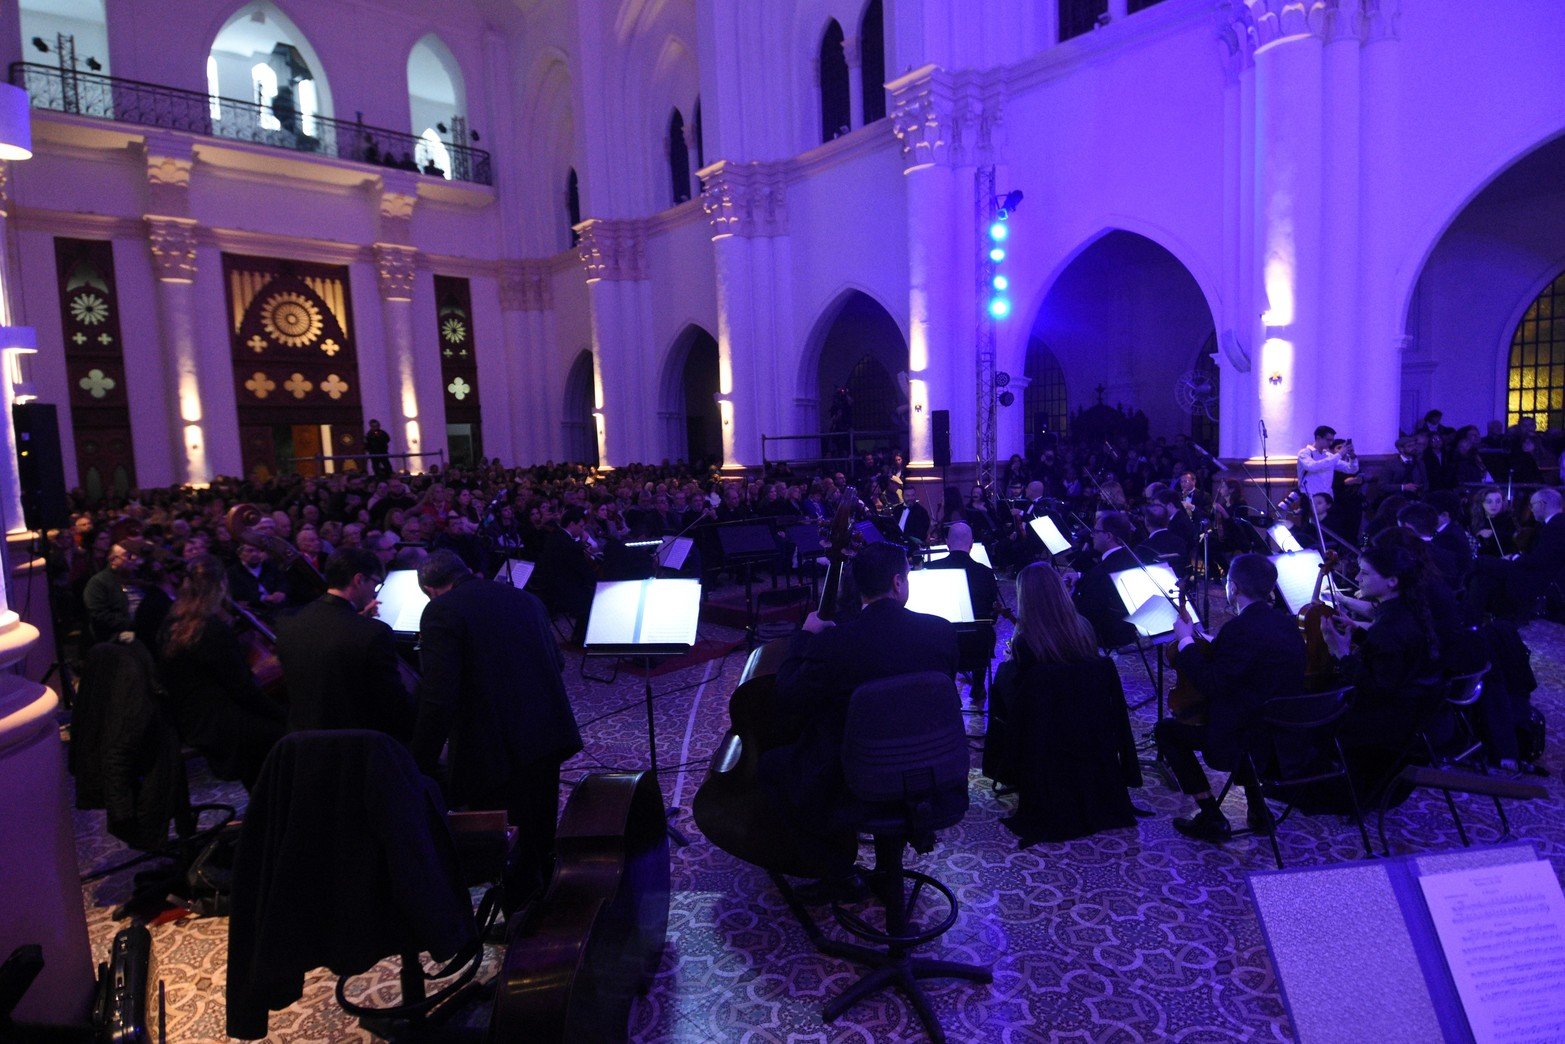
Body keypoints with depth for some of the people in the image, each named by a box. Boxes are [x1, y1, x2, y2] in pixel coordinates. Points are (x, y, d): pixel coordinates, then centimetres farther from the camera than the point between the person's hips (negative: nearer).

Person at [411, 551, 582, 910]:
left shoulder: (441, 612, -10)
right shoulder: (524, 598, 10)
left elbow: (438, 696, -18)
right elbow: (557, 662, 16)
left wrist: (423, 763, -12)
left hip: (493, 748, -7)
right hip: (548, 736, 7)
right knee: (539, 833, 22)